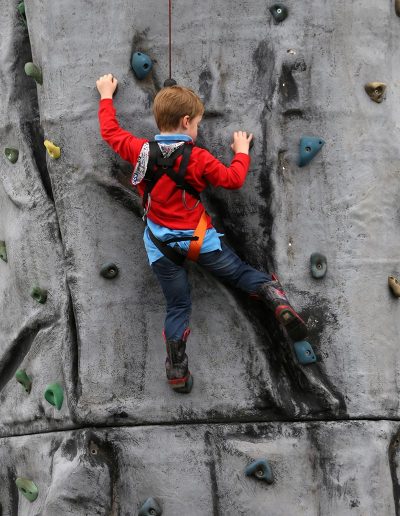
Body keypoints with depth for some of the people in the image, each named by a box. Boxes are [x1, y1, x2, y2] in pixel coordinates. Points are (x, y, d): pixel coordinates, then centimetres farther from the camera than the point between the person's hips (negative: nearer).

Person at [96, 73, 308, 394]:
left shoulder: (140, 150, -3)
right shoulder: (198, 159, -11)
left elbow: (110, 131, 11)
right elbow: (233, 179, -5)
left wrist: (106, 96, 26)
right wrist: (242, 151, 13)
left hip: (160, 244, 3)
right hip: (198, 239, -3)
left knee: (177, 307, 11)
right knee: (240, 273, 12)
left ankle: (177, 371, 8)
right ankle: (278, 302, -12)